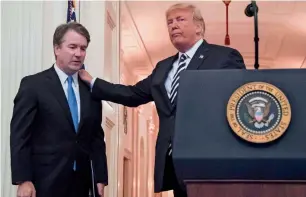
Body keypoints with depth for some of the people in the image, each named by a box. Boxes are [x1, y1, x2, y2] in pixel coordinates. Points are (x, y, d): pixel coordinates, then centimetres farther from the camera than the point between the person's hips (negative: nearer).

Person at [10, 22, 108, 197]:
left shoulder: (91, 90, 12)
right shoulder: (33, 85, -2)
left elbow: (97, 137, 13)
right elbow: (20, 135, -6)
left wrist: (100, 177, 6)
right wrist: (23, 180, -13)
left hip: (81, 183, 4)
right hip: (45, 183, -4)